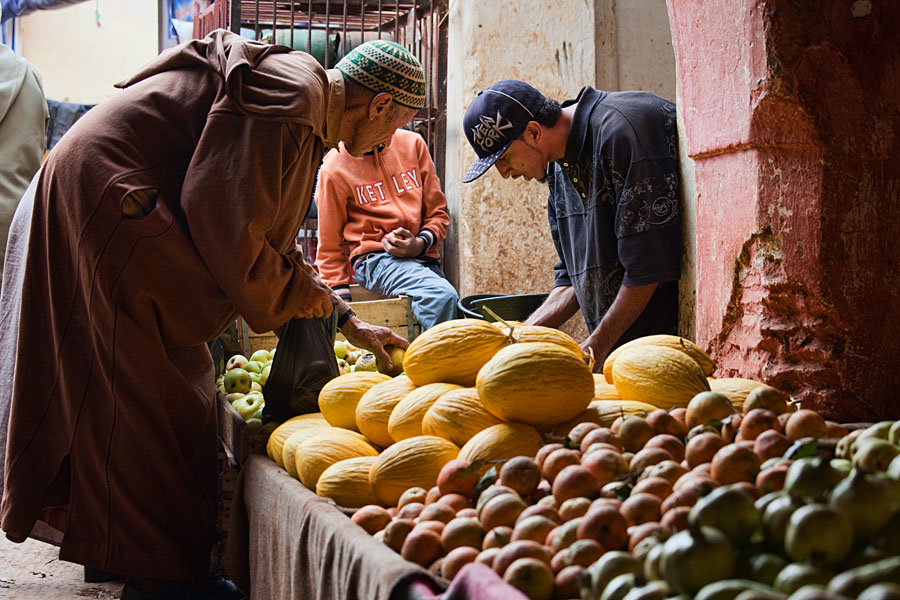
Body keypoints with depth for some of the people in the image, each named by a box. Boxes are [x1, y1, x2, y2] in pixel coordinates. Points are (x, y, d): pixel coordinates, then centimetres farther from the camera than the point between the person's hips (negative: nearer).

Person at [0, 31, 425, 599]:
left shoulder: (305, 109, 17)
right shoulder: (290, 93, -17)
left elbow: (269, 234, 25)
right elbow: (222, 216, -24)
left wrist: (346, 320, 26)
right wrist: (289, 289, -8)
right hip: (108, 203, -11)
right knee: (152, 395, -6)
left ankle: (113, 545, 25)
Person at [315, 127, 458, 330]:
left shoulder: (413, 143, 9)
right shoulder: (334, 167, 0)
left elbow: (438, 213, 14)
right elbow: (329, 247, 6)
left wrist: (421, 243, -7)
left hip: (422, 255, 5)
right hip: (375, 258, -5)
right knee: (443, 296, -31)